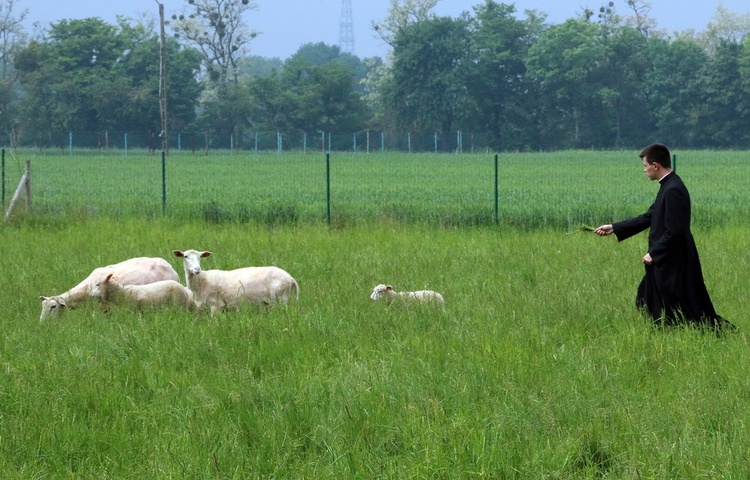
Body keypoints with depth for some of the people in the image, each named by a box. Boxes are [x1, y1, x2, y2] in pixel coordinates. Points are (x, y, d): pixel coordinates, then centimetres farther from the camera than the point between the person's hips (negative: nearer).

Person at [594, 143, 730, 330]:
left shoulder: (673, 191, -22)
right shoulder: (669, 186, 10)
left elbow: (675, 232, -25)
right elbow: (649, 217, 18)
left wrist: (654, 253, -15)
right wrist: (614, 228, 19)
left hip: (673, 266, -11)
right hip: (666, 263, 11)